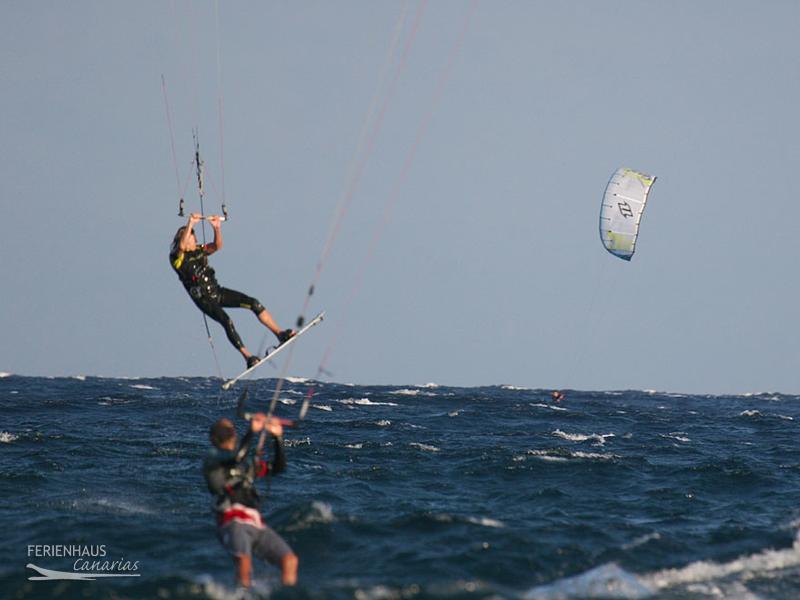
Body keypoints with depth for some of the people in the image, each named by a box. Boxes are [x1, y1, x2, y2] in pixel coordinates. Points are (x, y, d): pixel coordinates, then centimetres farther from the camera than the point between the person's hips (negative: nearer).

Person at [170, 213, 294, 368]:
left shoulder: (199, 250, 11)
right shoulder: (177, 257, -7)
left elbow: (217, 246, -2)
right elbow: (182, 246, -29)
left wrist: (217, 228, -17)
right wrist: (190, 224, -32)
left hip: (217, 291, 7)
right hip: (204, 299, -7)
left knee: (254, 303, -4)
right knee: (227, 322, -27)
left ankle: (279, 333, -1)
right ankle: (247, 357, -27)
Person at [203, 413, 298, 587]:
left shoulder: (248, 461, 28)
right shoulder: (212, 457, 10)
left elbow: (278, 468, 22)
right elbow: (237, 456, -11)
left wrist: (277, 437, 13)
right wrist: (252, 431, -9)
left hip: (256, 523, 6)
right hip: (233, 522, -6)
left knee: (290, 560, -10)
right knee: (244, 560, -33)